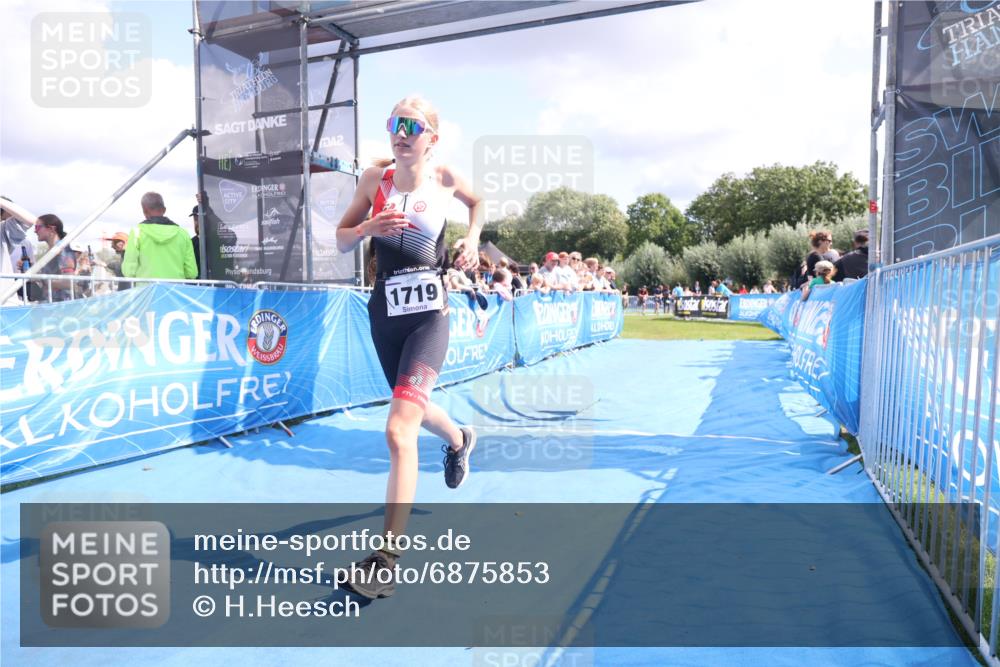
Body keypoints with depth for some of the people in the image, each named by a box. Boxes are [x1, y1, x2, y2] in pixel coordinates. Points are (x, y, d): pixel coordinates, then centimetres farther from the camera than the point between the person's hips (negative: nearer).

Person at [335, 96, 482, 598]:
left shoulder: (444, 178, -2)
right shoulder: (376, 177, 1)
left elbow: (477, 201, 20)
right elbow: (341, 241, 4)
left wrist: (472, 239, 4)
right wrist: (369, 227, -16)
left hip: (428, 316, -4)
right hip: (384, 314, 4)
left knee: (399, 430, -18)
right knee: (414, 410, 23)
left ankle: (386, 558, -11)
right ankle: (459, 440, 58)